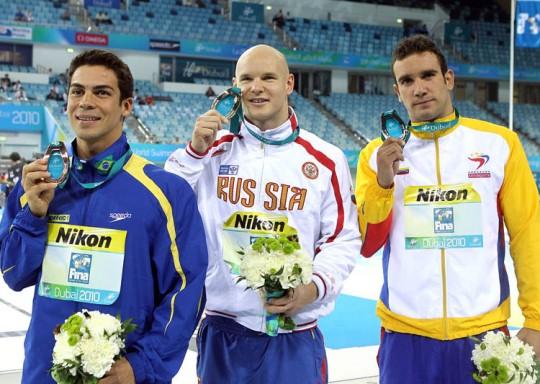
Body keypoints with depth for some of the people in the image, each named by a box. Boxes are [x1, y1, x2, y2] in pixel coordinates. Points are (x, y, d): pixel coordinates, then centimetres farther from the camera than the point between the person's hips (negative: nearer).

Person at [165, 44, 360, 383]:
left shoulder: (326, 160, -1)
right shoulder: (214, 150, 4)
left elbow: (343, 238, 2)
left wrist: (314, 288, -13)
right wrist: (194, 151, -10)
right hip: (223, 332, 2)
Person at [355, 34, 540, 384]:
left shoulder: (499, 143, -1)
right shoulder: (377, 154, 2)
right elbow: (365, 245, -1)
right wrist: (383, 183, -15)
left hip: (484, 332, 0)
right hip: (406, 334, 0)